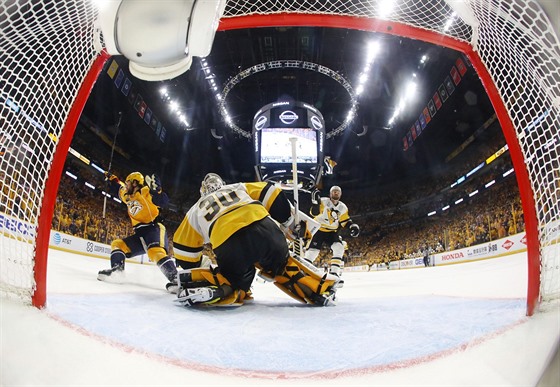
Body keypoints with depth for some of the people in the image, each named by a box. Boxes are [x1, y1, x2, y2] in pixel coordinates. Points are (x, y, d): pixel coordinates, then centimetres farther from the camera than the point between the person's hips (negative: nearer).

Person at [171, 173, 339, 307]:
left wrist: (190, 278, 44)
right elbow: (271, 194, 24)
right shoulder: (238, 187, 35)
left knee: (234, 278, 21)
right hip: (265, 229, 2)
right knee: (282, 265, 28)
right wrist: (290, 224, 31)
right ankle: (320, 290, 15)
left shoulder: (196, 210, 34)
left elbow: (184, 248, 34)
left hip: (228, 246, -1)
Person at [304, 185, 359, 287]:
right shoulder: (323, 202, -12)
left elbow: (345, 221, 6)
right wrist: (315, 201, -39)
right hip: (319, 230, -4)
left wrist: (352, 226, -14)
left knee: (339, 249, -17)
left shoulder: (343, 208, 3)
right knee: (312, 251, -13)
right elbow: (314, 213, -23)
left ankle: (334, 273, -14)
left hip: (332, 232, 4)